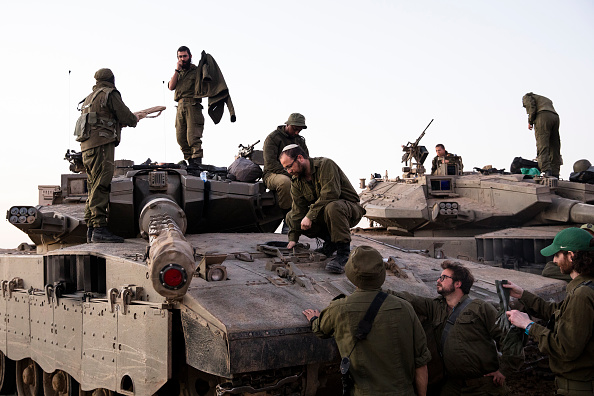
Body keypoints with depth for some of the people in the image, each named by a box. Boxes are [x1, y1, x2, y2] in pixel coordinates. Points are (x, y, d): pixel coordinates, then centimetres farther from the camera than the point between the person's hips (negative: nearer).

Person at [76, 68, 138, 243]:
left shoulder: (90, 97, 26)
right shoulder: (110, 94, -1)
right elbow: (127, 118, -5)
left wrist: (118, 122, 36)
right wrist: (135, 119, 16)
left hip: (87, 147, 9)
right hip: (101, 145, -9)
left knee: (94, 188, 9)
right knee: (100, 187, -15)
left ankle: (91, 230, 8)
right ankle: (100, 229, -21)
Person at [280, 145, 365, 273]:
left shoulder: (325, 165, -19)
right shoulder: (296, 182, 3)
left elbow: (329, 195, -31)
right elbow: (298, 211, -2)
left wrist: (310, 215, -32)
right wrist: (293, 238, -11)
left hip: (350, 207, -8)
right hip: (321, 213, 8)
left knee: (332, 207, -41)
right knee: (291, 217, -4)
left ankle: (343, 254, -31)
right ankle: (329, 240, 2)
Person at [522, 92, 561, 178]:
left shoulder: (527, 97, 22)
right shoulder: (547, 100, 41)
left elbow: (531, 106, -1)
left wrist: (530, 122, 5)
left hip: (543, 117, -7)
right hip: (555, 117, 7)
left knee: (542, 146, -15)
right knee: (554, 148, 7)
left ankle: (547, 171, -31)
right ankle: (555, 174, 2)